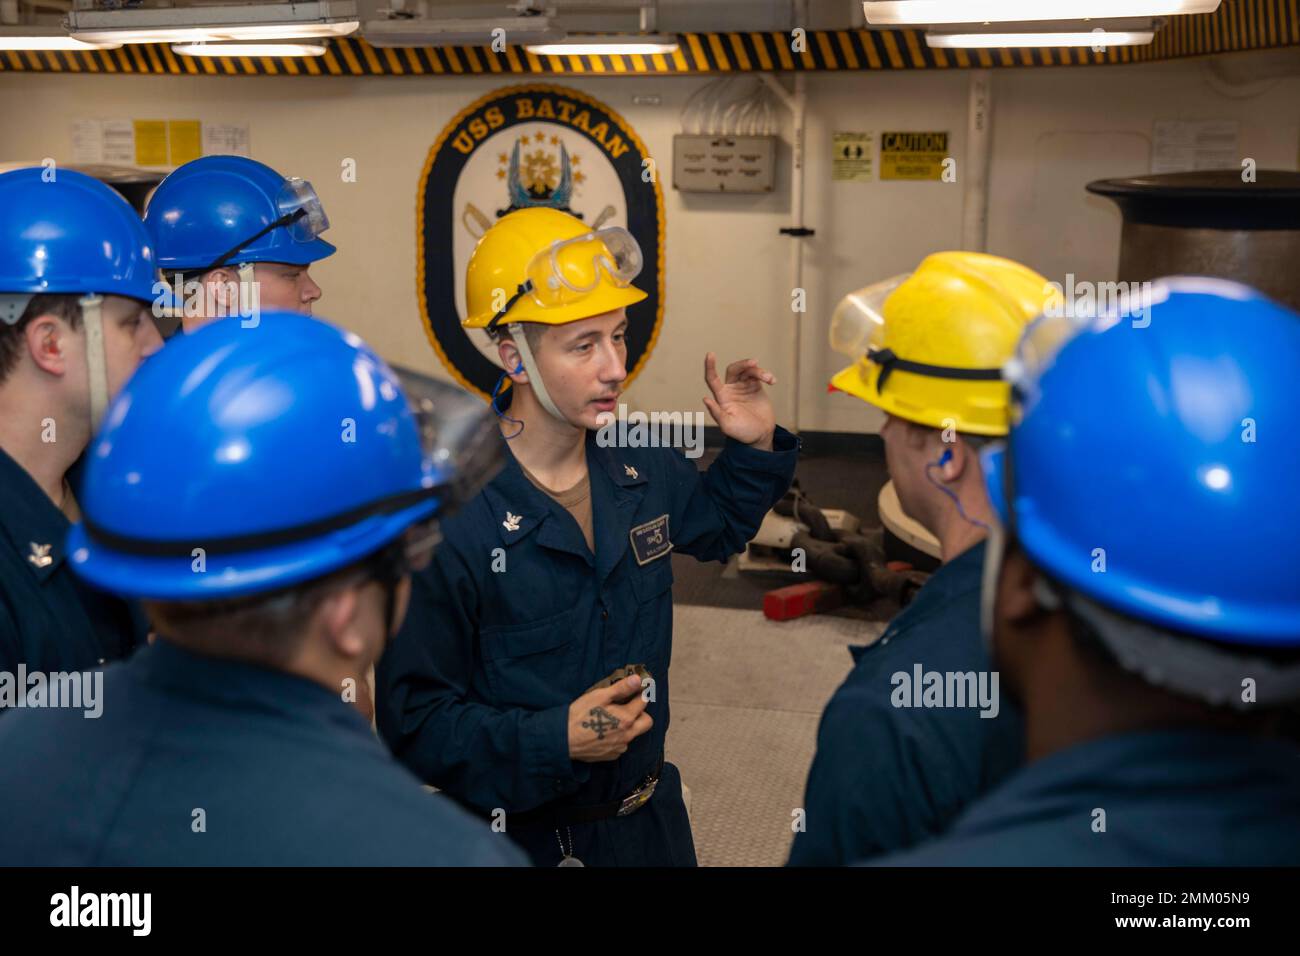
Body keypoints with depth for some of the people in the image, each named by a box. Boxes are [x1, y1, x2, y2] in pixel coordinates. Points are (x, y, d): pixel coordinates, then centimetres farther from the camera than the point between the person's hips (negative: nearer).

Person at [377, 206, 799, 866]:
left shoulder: (643, 471, -5)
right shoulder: (444, 518, -26)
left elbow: (715, 527, 18)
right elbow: (413, 725, -21)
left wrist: (756, 449, 1)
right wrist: (558, 740, -30)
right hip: (527, 838, -6)